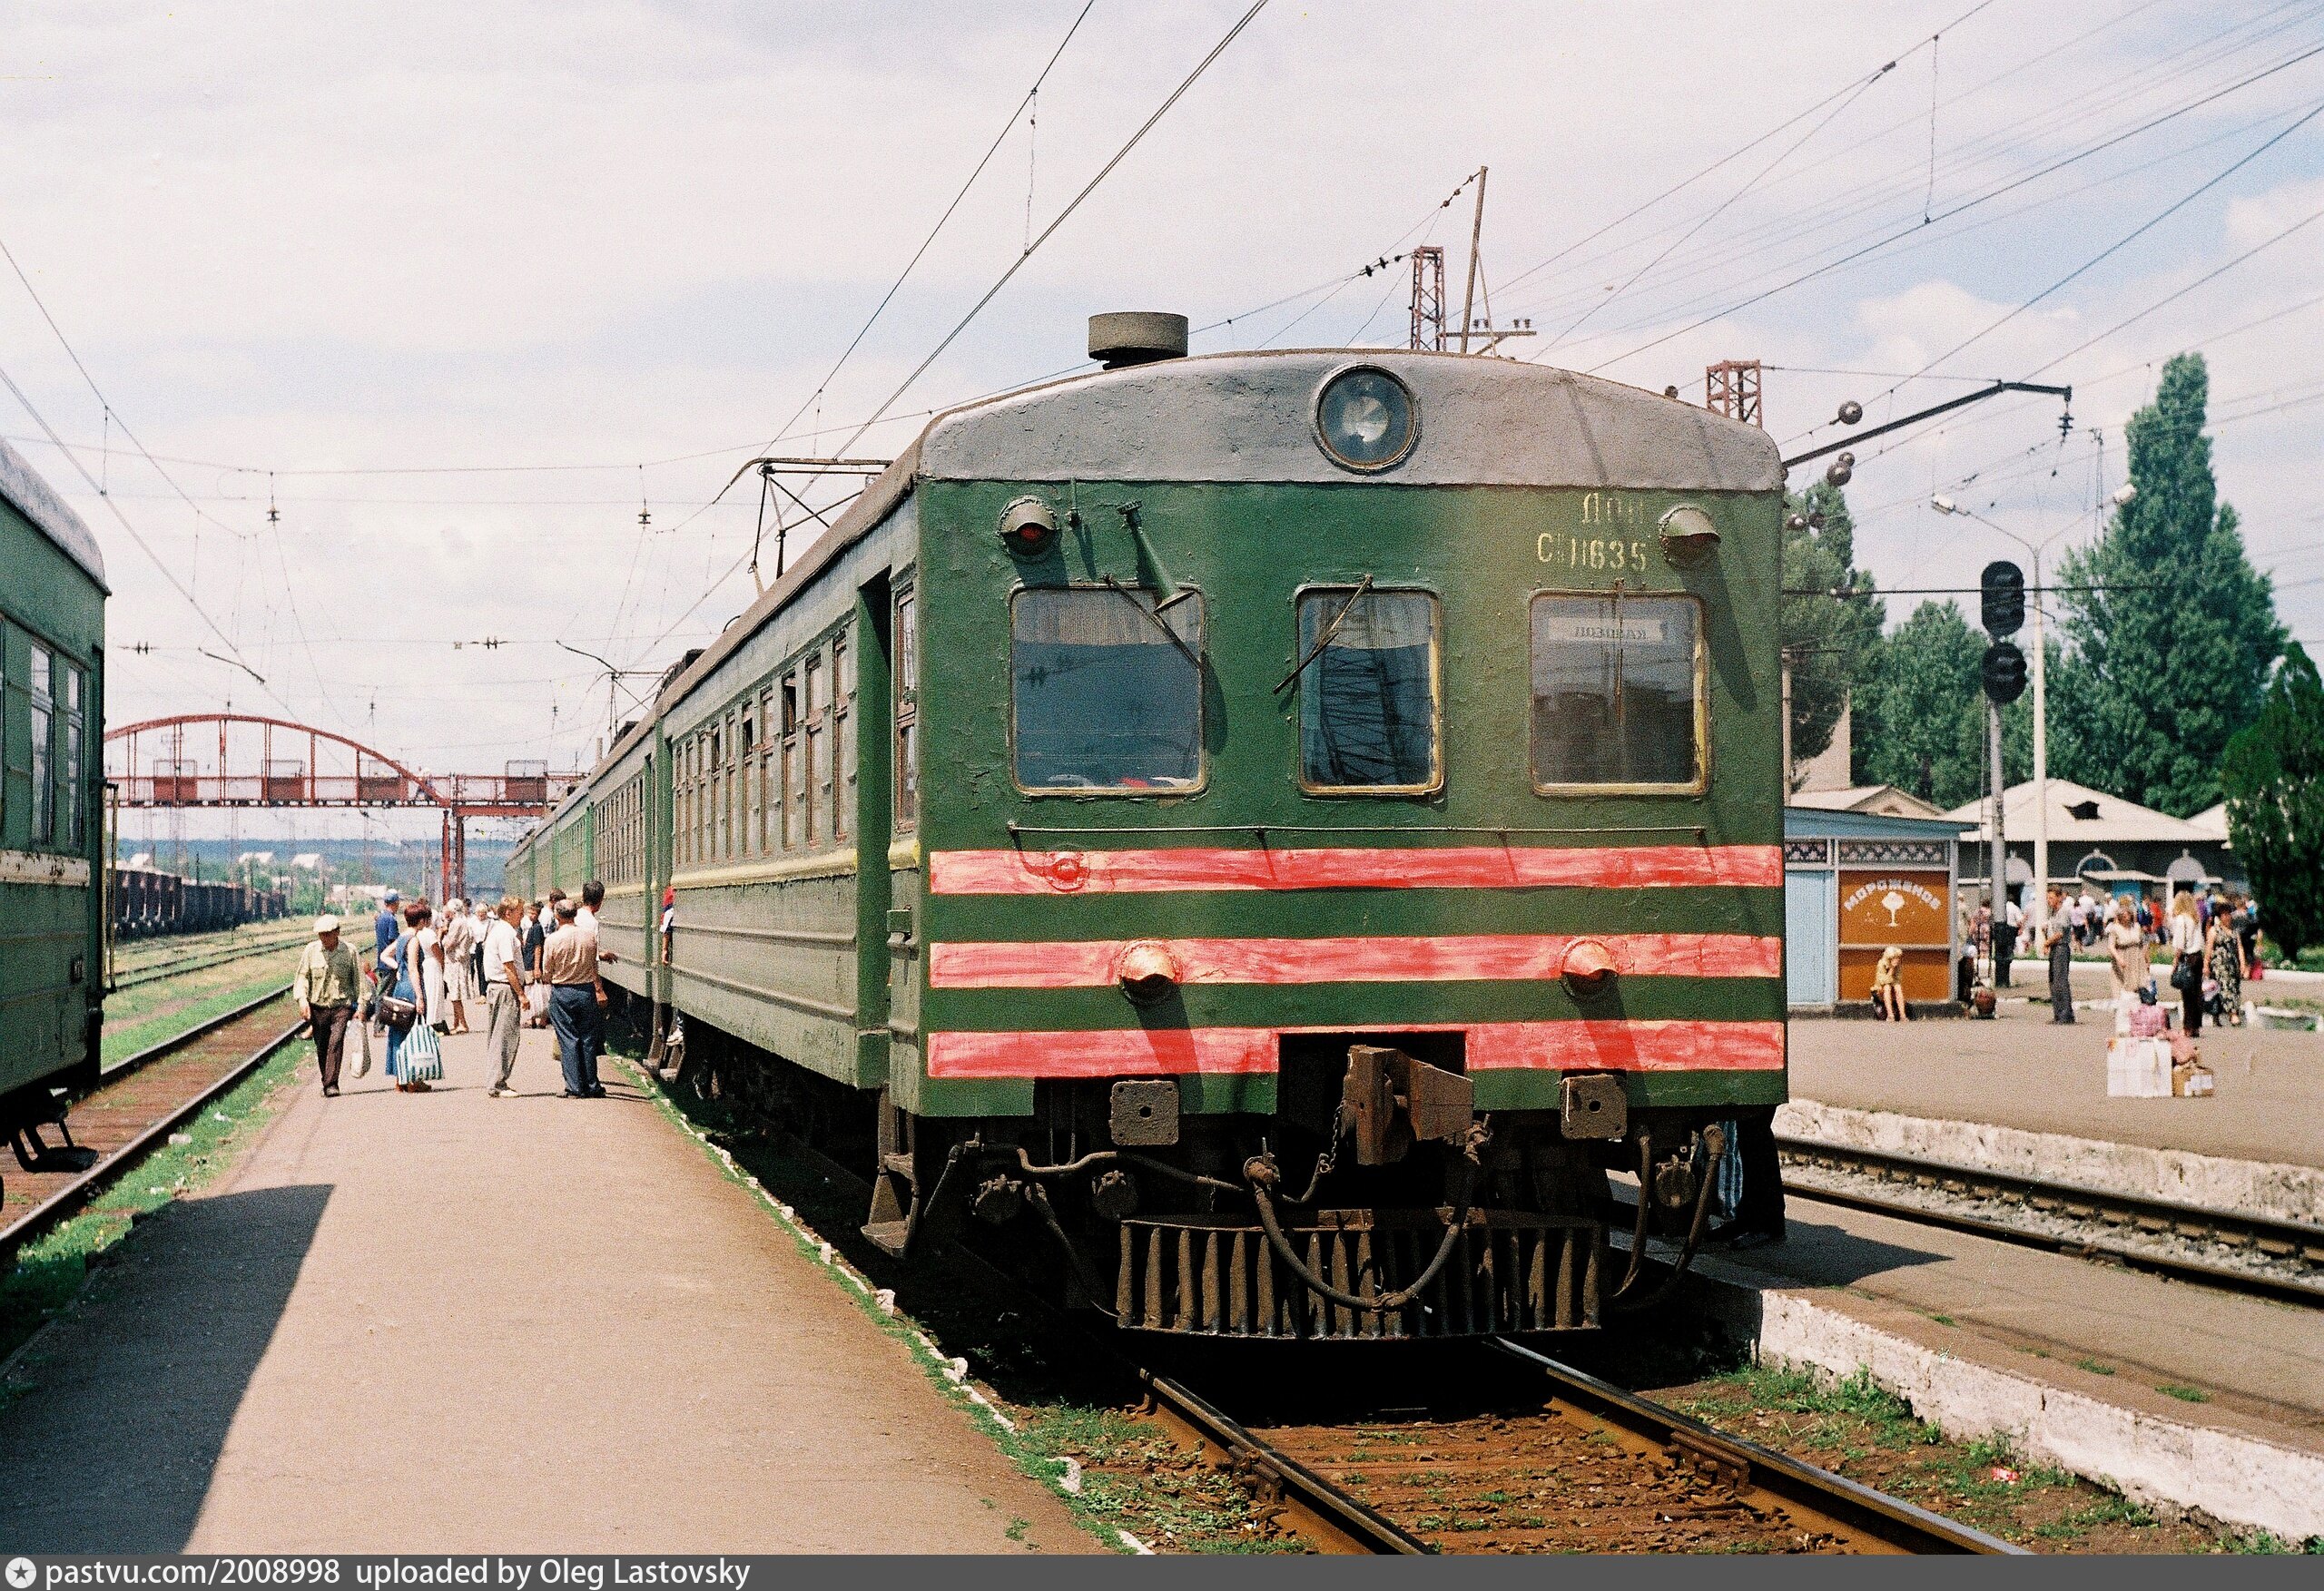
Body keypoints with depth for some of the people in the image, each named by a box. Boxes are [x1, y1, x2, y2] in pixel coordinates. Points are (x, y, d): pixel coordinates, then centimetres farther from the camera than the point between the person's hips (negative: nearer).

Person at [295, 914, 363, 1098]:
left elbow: (358, 979, 5)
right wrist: (302, 1000, -10)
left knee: (336, 1043, -17)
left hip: (342, 1006, -2)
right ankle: (326, 1083, 26)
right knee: (321, 1048, 8)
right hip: (318, 1007, 2)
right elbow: (302, 977, 4)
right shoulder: (311, 951, 3)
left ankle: (331, 1085, -17)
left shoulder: (349, 951, 1)